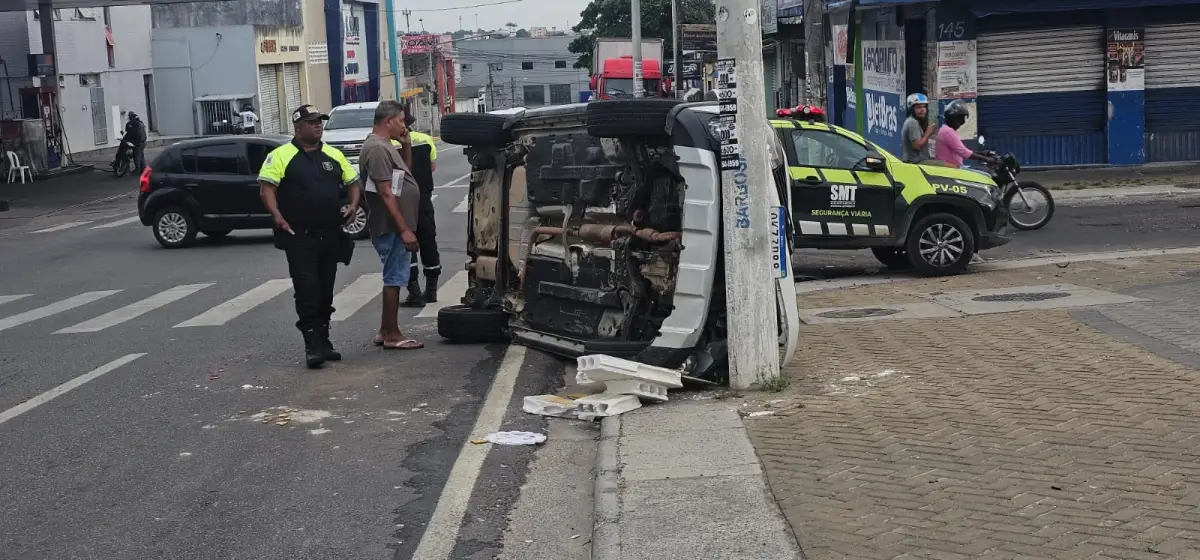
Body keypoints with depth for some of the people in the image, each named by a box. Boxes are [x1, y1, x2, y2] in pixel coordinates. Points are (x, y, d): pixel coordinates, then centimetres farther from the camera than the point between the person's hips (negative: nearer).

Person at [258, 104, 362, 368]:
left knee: (325, 292, 12)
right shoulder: (281, 156, -4)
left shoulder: (334, 155, 12)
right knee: (307, 292, -8)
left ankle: (323, 340, 22)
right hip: (299, 237, -5)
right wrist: (277, 217, -23)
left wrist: (353, 205, -1)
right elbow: (266, 188, -10)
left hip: (331, 235, 5)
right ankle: (313, 345, -7)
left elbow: (353, 182, 18)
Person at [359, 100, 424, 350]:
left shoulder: (385, 145, 14)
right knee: (394, 278, -4)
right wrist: (404, 229, -23)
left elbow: (403, 174, 23)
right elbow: (386, 193, -22)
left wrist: (406, 146, 10)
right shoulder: (377, 148, -18)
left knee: (393, 278, 15)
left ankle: (386, 331, 22)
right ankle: (392, 335, 2)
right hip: (391, 227, -10)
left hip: (396, 226, 10)